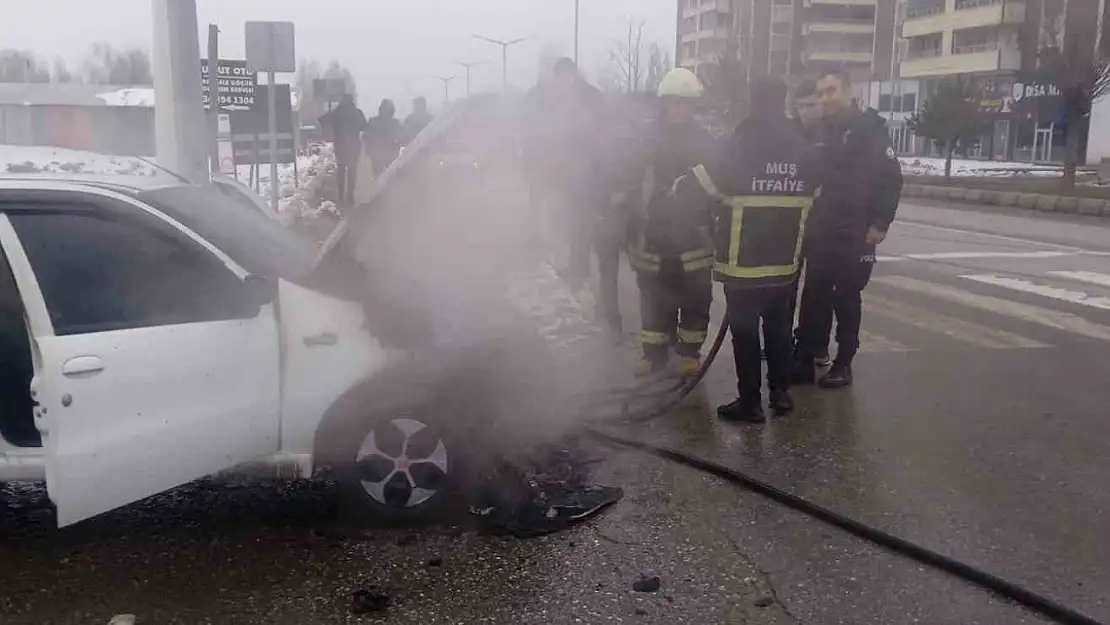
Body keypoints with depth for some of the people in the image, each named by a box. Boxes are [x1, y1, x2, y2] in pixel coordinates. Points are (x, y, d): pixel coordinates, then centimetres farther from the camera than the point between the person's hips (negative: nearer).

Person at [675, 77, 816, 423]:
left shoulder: (744, 144, -13)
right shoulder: (801, 148, 4)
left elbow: (705, 180, -11)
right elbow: (809, 199, 14)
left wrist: (676, 187, 7)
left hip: (744, 260, -6)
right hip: (784, 260, 6)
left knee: (745, 329, 1)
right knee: (779, 325, 17)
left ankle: (750, 400, 4)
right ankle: (781, 391, 24)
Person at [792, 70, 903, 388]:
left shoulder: (870, 128, -4)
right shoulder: (819, 132, 11)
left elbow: (891, 178, -9)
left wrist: (879, 223, -16)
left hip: (854, 234, -5)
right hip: (819, 232, 5)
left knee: (847, 299, 3)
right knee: (814, 298, 5)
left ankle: (843, 364, 12)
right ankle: (804, 360, 11)